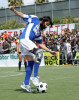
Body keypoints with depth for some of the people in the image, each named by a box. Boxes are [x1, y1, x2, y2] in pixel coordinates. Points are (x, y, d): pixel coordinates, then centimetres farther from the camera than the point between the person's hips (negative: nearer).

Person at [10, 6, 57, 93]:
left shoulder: (39, 33, 26)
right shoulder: (35, 19, 10)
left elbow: (40, 44, 28)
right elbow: (23, 15, 8)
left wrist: (50, 51, 25)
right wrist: (14, 10, -5)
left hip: (28, 42, 9)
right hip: (24, 40, -9)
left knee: (31, 63, 6)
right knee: (39, 54, -19)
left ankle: (26, 84, 11)